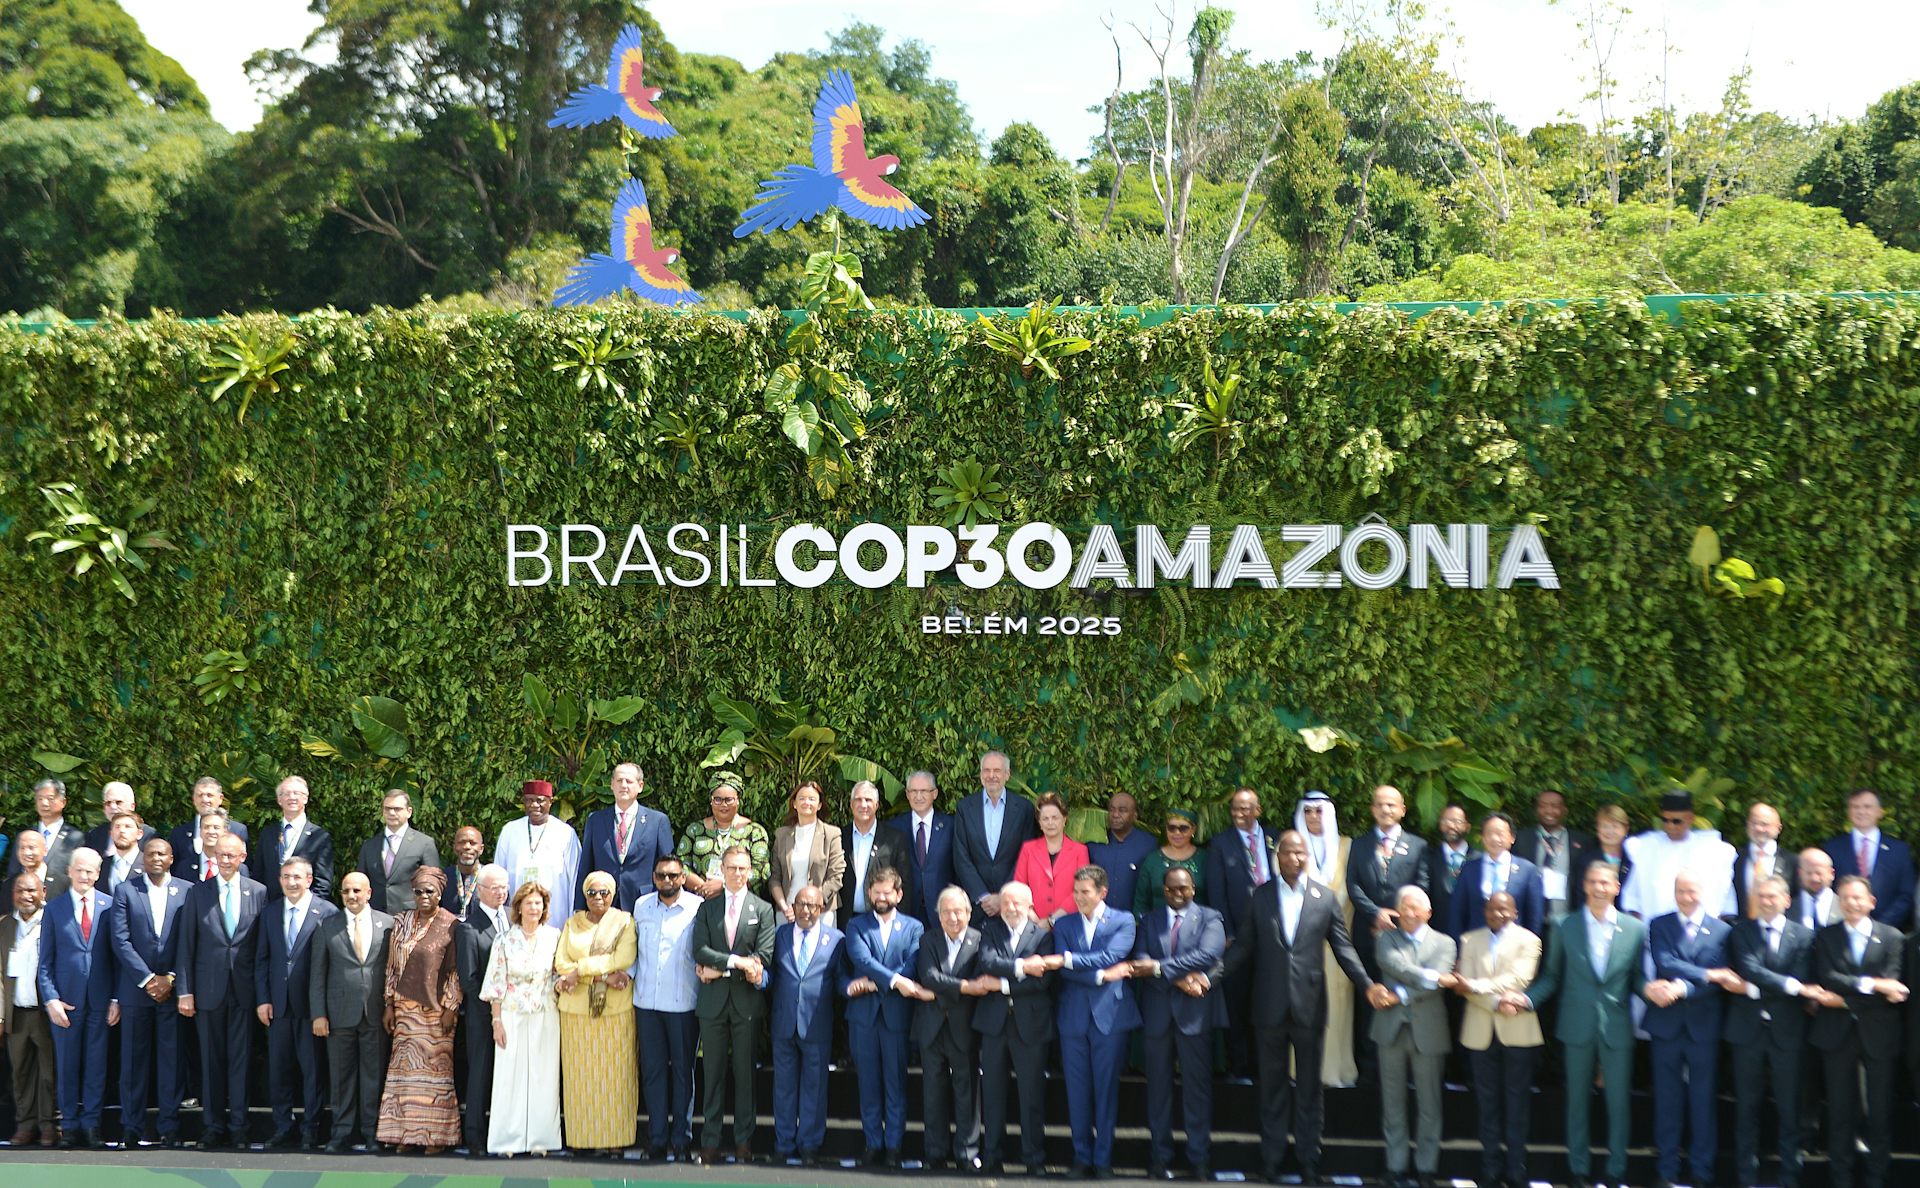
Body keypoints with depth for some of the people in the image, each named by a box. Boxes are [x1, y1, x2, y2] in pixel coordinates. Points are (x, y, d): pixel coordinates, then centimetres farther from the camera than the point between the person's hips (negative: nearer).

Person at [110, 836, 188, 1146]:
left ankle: (169, 1126, 5)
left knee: (172, 1058, 0)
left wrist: (171, 978, -7)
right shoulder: (125, 891, 5)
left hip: (172, 988, 0)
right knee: (134, 1058, 4)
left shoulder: (187, 892, 5)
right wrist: (148, 979, -9)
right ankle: (133, 1126, 11)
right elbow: (121, 940, -2)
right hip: (135, 988, 0)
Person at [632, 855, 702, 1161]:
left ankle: (681, 1138, 13)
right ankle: (657, 1137, 14)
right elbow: (634, 950, 15)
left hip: (683, 1004, -3)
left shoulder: (697, 907, -4)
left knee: (683, 1070, 5)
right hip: (647, 1003, 3)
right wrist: (629, 977, 9)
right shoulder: (642, 906, 8)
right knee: (653, 1070, 7)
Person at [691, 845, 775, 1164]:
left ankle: (744, 1139, 11)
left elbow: (763, 956, -6)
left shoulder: (763, 910, 4)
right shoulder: (707, 908, 9)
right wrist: (737, 961, -15)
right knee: (714, 1072, 5)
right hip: (713, 1002, 1)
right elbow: (700, 951, -3)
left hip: (747, 1001, -1)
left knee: (745, 1071, 4)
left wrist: (720, 969, -10)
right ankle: (710, 1140, 10)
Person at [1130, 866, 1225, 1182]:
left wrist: (1160, 967, -17)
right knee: (1158, 1086, 6)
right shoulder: (1149, 921, 13)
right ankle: (1161, 1156, 14)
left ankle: (1200, 1158, 7)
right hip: (1158, 1013, 2)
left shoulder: (1209, 918, 5)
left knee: (1197, 1086, 0)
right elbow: (1141, 961, -2)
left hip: (1194, 1012, -2)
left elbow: (1209, 954, -14)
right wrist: (1180, 978, -16)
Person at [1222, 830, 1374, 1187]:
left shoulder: (1324, 898, 3)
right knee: (1273, 1089, 9)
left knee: (1309, 1090, 8)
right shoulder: (1260, 898, 5)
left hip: (1309, 1006, -1)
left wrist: (1367, 984, -8)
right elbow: (1246, 947, 4)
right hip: (1270, 1008, 1)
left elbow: (1343, 947, 3)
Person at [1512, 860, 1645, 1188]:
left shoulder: (1635, 929, 2)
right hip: (1577, 1027, 1)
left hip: (1617, 1028, 0)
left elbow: (1638, 977, 3)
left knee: (1618, 1102, 5)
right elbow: (1552, 976, 4)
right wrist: (1527, 997, -10)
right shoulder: (1565, 927, 2)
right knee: (1577, 1100, 10)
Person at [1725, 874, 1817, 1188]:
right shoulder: (1740, 932, 5)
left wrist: (1757, 988, -11)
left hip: (1787, 1032, 0)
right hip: (1748, 1029, 1)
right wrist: (1792, 985, -18)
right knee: (1747, 1108, 6)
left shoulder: (1803, 935, 4)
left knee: (1789, 1109, 4)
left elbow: (1804, 985, -6)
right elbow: (1749, 970, -11)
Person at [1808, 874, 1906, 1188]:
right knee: (1840, 1111, 5)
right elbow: (1827, 979, -8)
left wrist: (1845, 999, -12)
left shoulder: (1892, 937, 4)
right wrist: (1871, 984, -17)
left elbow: (1891, 988, -7)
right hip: (1838, 1033, 1)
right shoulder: (1825, 937, 6)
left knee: (1880, 1111, 4)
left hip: (1879, 1034, 0)